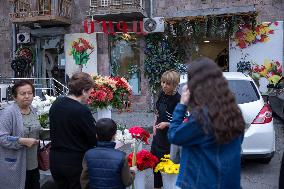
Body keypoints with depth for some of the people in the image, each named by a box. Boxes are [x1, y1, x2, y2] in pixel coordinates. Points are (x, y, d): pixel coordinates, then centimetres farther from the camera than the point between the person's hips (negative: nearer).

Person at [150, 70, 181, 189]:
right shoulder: (162, 94, -1)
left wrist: (166, 124, -23)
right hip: (158, 135, 8)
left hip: (170, 138, -8)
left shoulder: (178, 100, -23)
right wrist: (155, 124, 6)